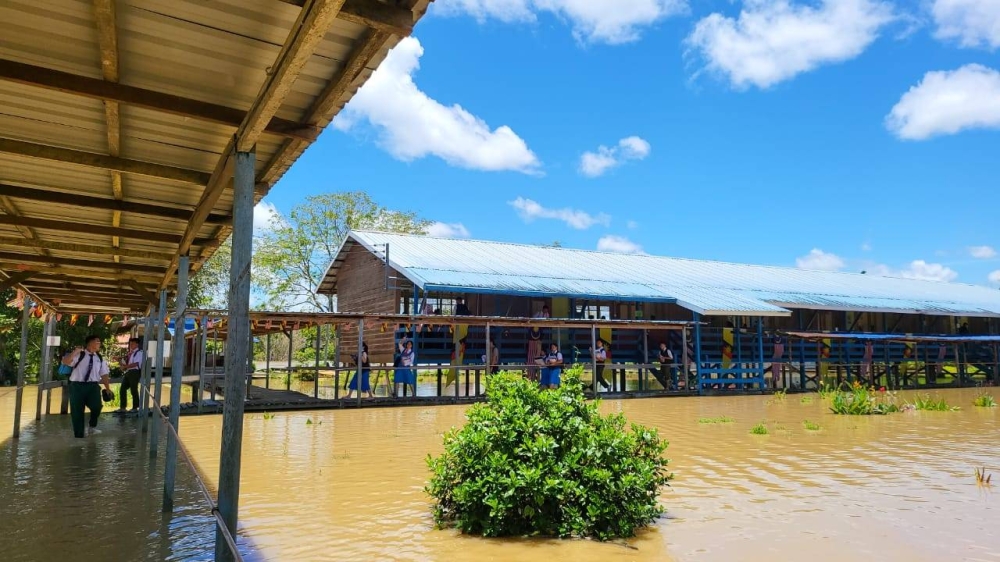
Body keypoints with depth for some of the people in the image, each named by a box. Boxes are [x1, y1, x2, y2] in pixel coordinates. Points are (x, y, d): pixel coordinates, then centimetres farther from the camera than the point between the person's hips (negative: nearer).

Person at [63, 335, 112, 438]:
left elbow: (104, 374, 12)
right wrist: (75, 352, -18)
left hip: (93, 385, 2)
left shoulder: (100, 358, 13)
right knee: (77, 411, 3)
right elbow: (65, 362, -13)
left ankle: (92, 427, 9)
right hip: (77, 385, -2)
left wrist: (107, 388, 6)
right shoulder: (79, 355, 2)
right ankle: (78, 436, 15)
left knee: (97, 406, -19)